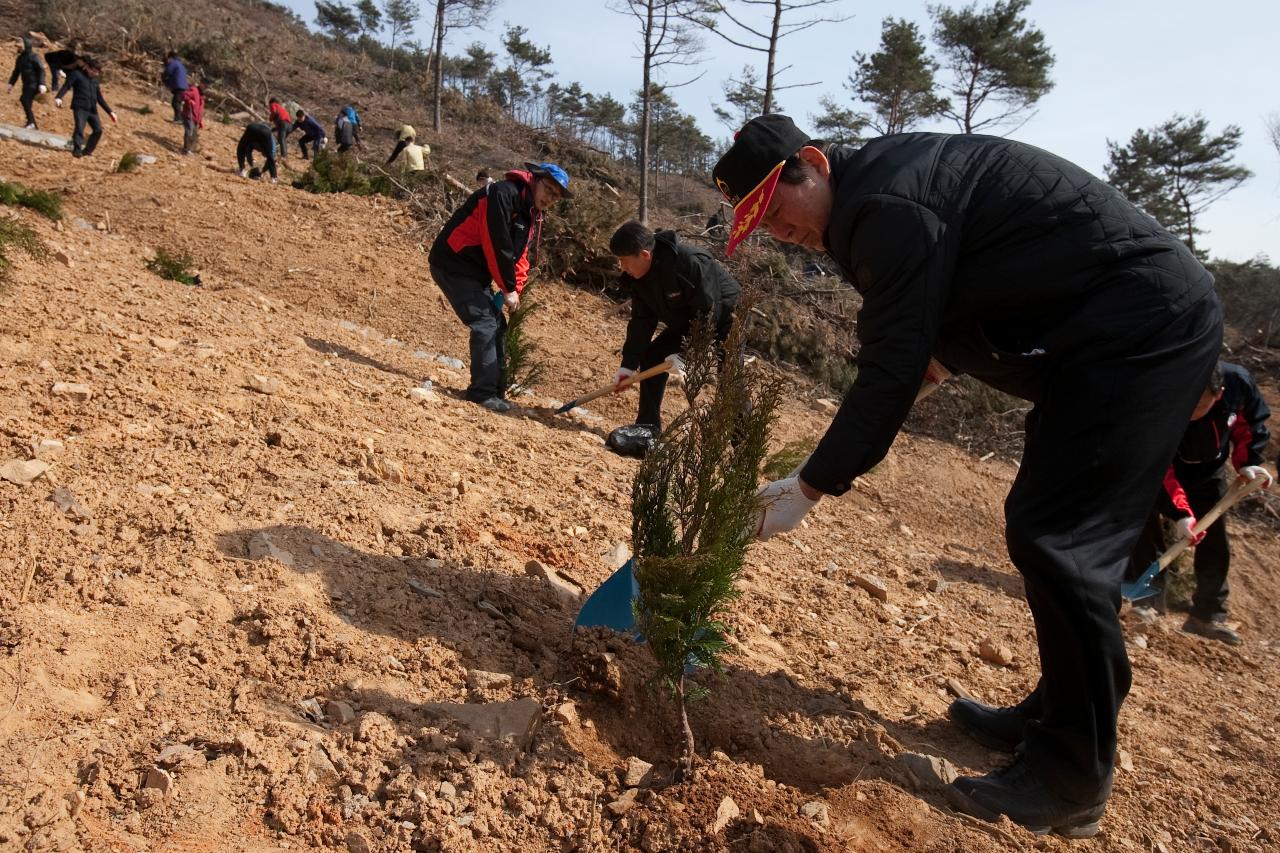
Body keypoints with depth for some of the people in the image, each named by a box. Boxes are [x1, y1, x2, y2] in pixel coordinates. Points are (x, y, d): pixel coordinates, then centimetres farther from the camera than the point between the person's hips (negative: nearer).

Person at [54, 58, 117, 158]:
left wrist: (110, 112, 19)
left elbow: (100, 99, 24)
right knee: (79, 128, -20)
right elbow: (66, 86, -7)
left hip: (92, 110, 6)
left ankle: (87, 151, 11)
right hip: (80, 108, -6)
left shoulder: (95, 81, 21)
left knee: (98, 130, -2)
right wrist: (58, 97, -24)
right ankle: (77, 150, -24)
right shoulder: (76, 74, 4)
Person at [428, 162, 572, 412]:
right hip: (453, 266, -10)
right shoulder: (504, 194, -19)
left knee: (496, 325, 10)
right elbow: (497, 244, -23)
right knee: (485, 324, -15)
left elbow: (523, 255, 10)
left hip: (476, 273, 10)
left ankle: (494, 390, 18)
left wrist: (514, 289, -6)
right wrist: (508, 288, -17)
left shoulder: (533, 216, 11)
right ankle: (483, 393, -10)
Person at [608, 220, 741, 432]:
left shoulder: (691, 262, -35)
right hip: (686, 322, 8)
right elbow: (642, 320, -5)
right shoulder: (637, 277, -10)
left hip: (723, 317, -8)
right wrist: (628, 364, -11)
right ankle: (648, 428, 7)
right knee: (651, 357, 0)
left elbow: (707, 312, -33)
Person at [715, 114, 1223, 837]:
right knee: (1055, 532, 14)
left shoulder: (886, 202, -21)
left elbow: (892, 368, -22)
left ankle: (1072, 782, 1)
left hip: (1145, 328, -11)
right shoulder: (878, 183, 11)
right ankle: (1056, 716, 27)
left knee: (1060, 540, -11)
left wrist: (810, 488, -16)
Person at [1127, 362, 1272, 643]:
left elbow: (1251, 422, -4)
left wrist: (1247, 461, -17)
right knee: (1144, 540, -8)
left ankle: (1208, 615, 23)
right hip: (1159, 474, -3)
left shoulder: (1239, 382, -28)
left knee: (1214, 546, 8)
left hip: (1209, 475, 4)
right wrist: (1180, 513, -38)